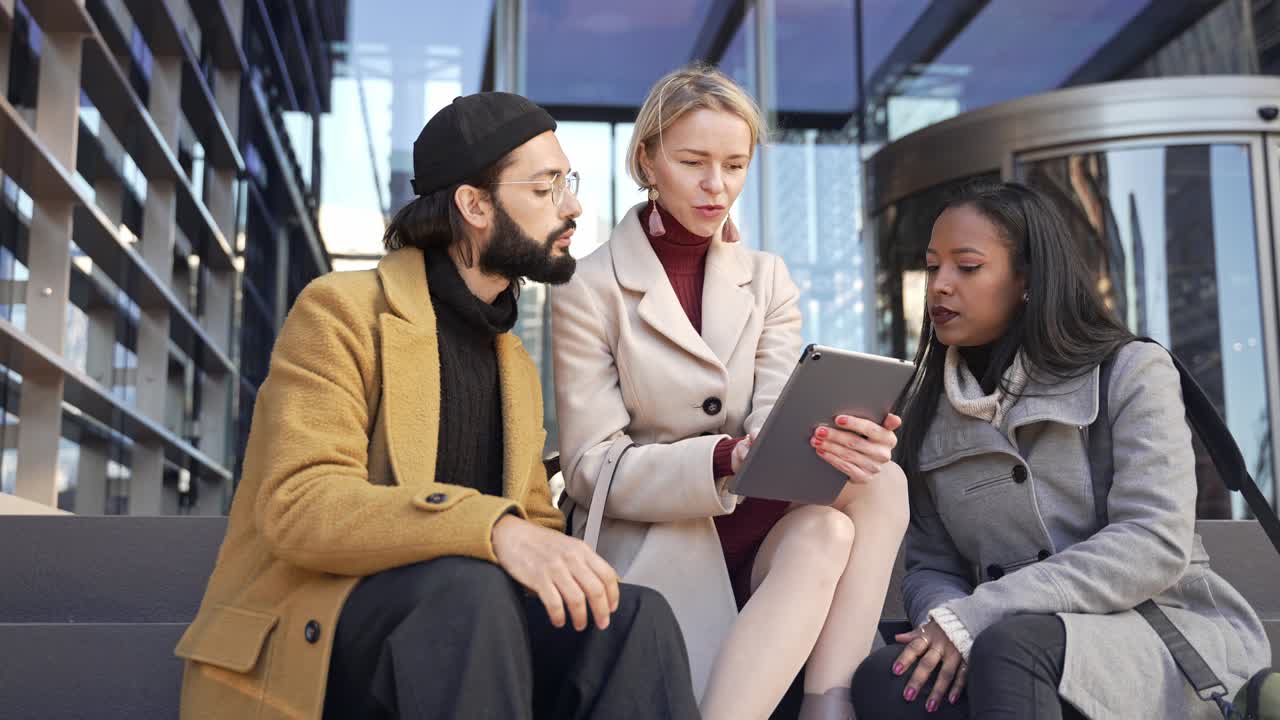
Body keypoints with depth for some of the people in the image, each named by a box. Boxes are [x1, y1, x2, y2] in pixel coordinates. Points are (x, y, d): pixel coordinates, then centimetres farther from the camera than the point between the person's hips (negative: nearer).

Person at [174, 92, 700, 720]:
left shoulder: (516, 367, 19)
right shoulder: (341, 310, -5)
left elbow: (533, 521, 15)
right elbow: (300, 503, -20)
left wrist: (569, 571, -10)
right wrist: (494, 528, -35)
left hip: (450, 637, 6)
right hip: (305, 650, -5)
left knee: (636, 619, -20)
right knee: (465, 587, -34)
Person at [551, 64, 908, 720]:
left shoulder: (767, 280, 9)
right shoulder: (588, 290, -3)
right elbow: (591, 467, -9)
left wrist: (841, 440, -29)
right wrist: (725, 459, -25)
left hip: (753, 526, 4)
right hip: (652, 538, -4)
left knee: (880, 485, -26)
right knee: (825, 536, -31)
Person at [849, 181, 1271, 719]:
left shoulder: (1132, 372, -2)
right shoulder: (929, 415, 11)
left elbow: (1156, 545, -15)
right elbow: (929, 568, 8)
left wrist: (978, 614, -23)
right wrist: (953, 626, -18)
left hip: (1175, 636, -4)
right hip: (1015, 643, 4)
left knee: (1012, 648, -37)